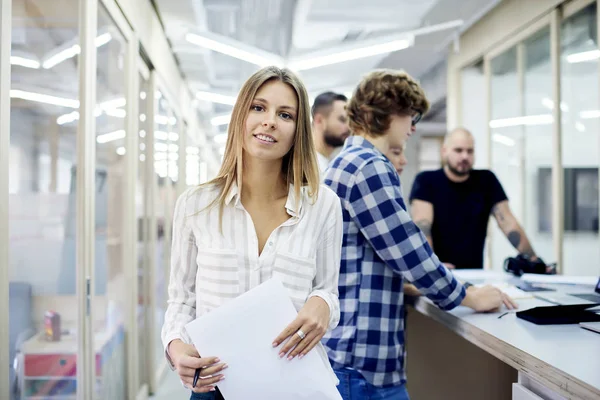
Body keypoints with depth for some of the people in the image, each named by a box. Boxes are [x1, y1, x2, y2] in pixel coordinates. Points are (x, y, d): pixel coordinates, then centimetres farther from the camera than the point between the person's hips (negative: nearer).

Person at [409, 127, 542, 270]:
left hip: (474, 273, 3)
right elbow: (422, 225, -15)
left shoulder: (486, 180, 6)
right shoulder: (426, 181, -3)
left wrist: (533, 259, -12)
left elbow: (508, 224, 1)